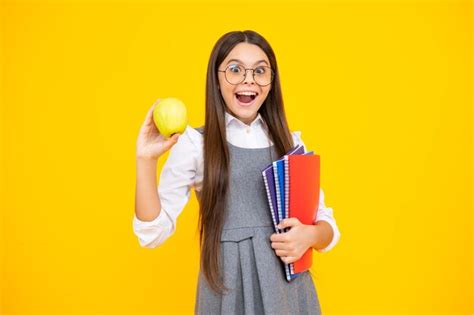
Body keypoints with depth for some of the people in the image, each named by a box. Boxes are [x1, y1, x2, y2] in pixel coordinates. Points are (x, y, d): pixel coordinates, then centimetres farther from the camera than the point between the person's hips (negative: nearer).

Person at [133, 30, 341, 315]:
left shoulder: (291, 143, 6)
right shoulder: (193, 144, -4)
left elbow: (327, 223, 10)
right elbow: (153, 233, -6)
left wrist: (310, 235, -12)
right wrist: (146, 160, -18)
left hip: (289, 287, 3)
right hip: (229, 289, -2)